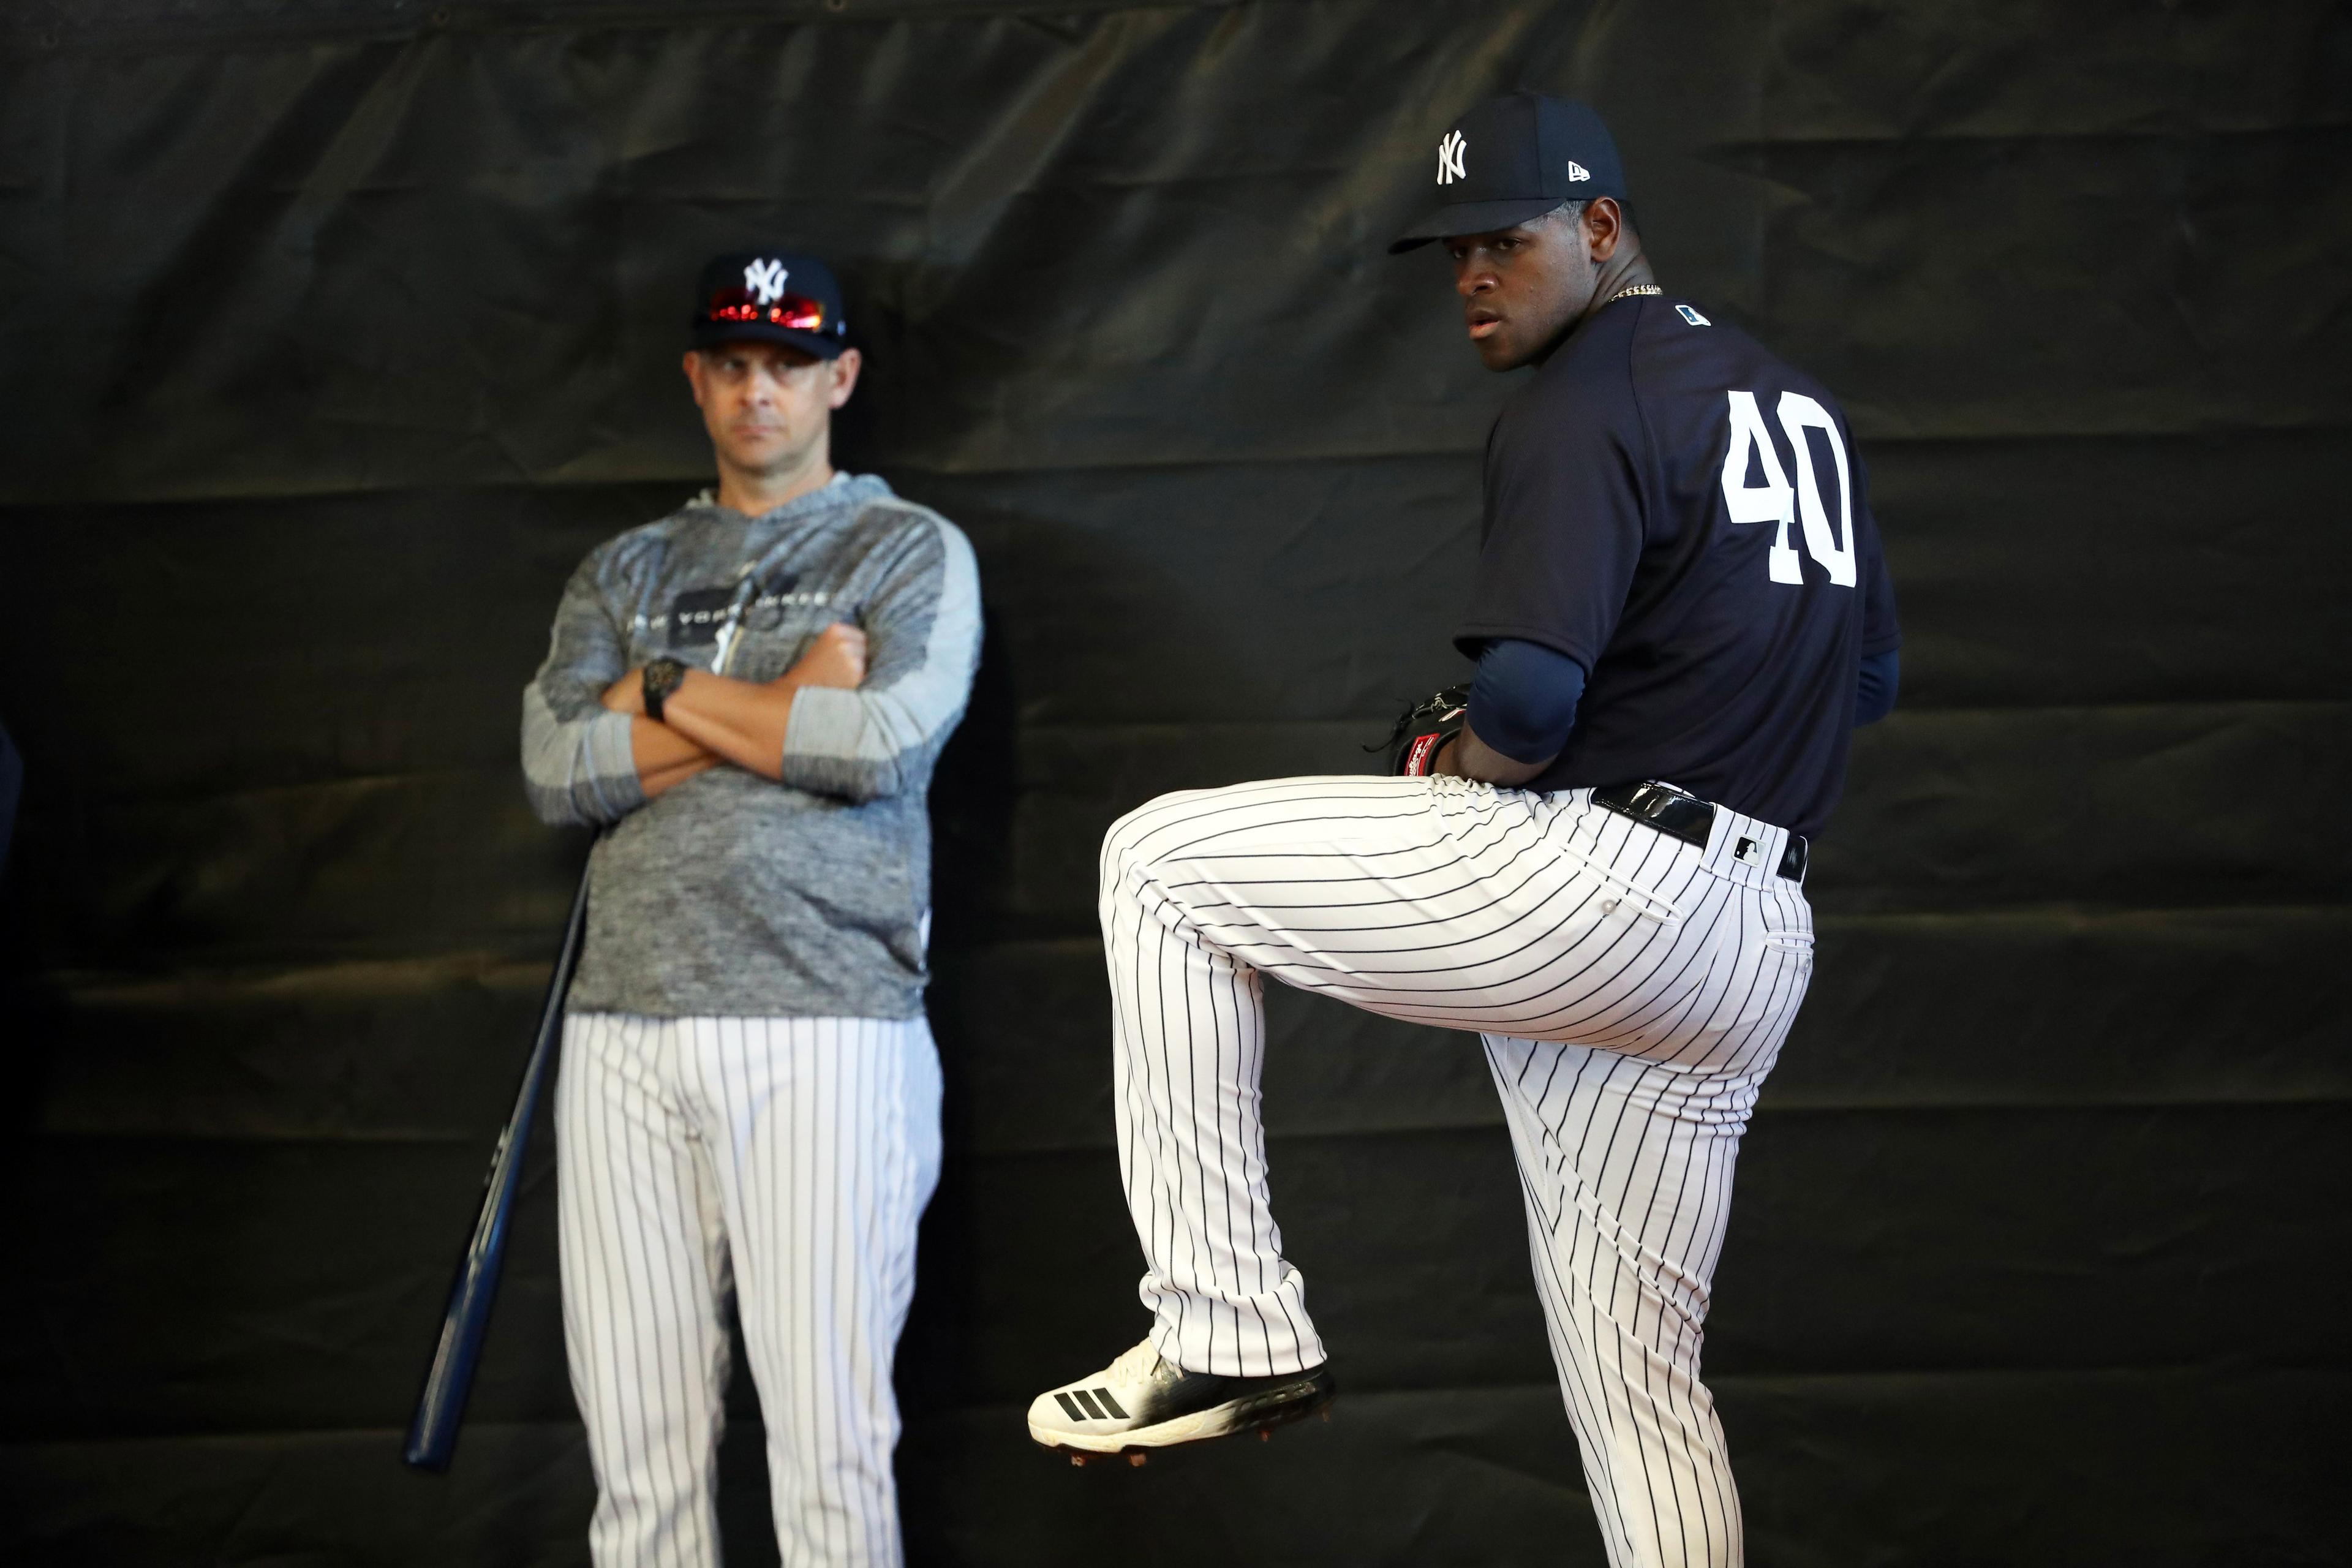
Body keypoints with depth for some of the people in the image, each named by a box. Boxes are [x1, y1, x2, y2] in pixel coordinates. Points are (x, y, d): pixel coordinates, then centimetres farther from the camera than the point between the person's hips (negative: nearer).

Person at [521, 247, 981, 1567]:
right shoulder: (622, 574, 21)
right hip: (624, 1032, 4)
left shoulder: (912, 553, 9)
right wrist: (787, 703, -3)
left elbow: (878, 742, -10)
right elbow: (558, 769, 3)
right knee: (637, 1446, 2)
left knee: (830, 1444, -9)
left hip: (823, 1027, -4)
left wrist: (670, 696, 1)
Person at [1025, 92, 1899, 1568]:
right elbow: (1870, 677, 26)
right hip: (1762, 942, 9)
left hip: (1592, 891, -9)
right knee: (1640, 1370, 14)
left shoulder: (1583, 397, -8)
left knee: (1163, 862, 2)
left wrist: (1459, 777, -1)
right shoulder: (1799, 402, 20)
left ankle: (1229, 1329, -2)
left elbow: (1526, 693, -21)